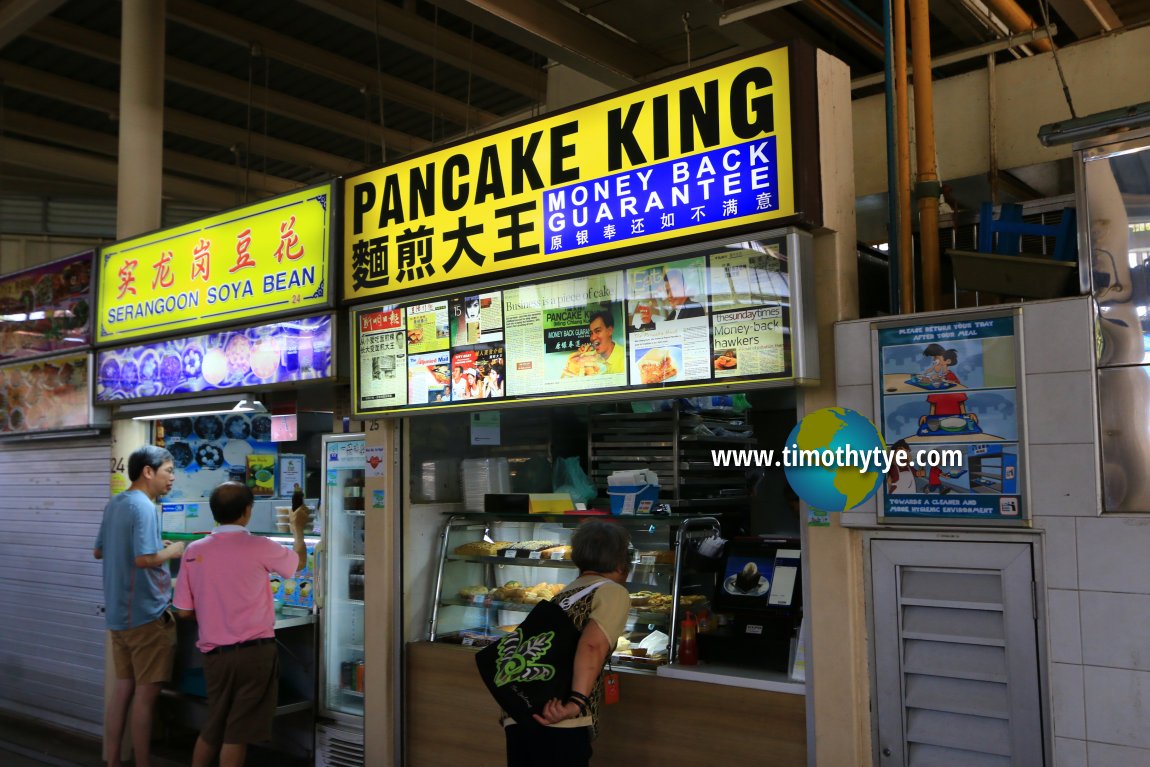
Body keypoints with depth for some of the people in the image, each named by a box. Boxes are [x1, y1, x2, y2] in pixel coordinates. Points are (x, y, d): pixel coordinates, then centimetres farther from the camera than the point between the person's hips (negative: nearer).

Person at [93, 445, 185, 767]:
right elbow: (144, 559, -29)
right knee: (145, 695, 0)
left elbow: (98, 551, 20)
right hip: (145, 615, -9)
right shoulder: (143, 507, -19)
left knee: (122, 688, 15)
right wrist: (172, 551, -11)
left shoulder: (114, 504, 10)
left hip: (118, 614, 9)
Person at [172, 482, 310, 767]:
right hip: (255, 652, -4)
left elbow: (183, 611, 5)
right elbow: (299, 562, 10)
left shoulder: (194, 551, 0)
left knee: (212, 728, 21)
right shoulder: (259, 547, -11)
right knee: (237, 733, 5)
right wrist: (297, 527, 28)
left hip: (215, 654, 4)